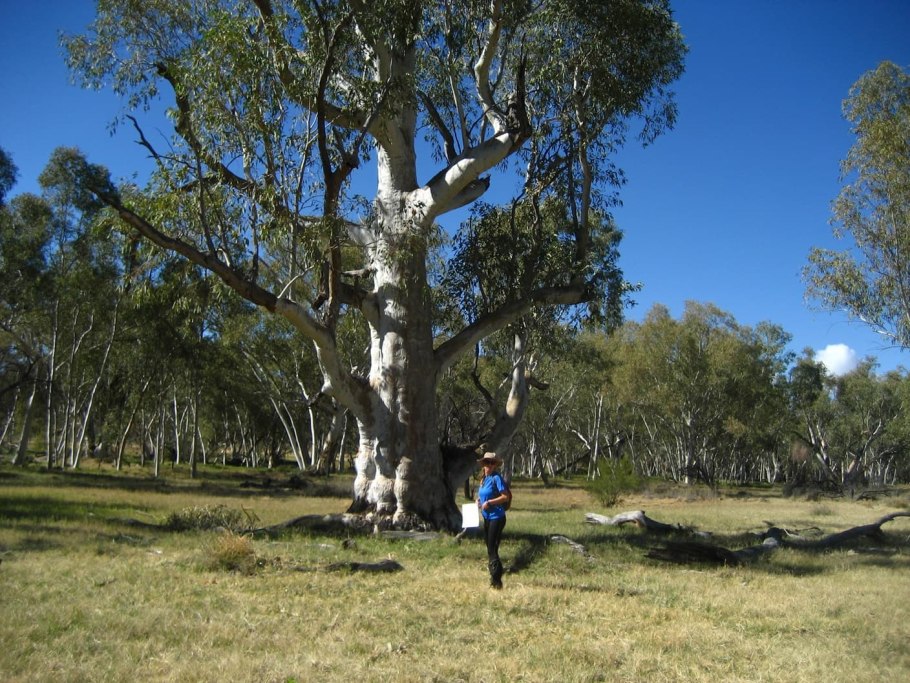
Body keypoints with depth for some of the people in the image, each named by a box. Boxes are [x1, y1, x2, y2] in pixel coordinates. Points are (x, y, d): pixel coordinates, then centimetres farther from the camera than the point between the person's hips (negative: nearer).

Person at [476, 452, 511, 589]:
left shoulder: (497, 478, -14)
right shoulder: (484, 479, 11)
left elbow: (506, 497, -19)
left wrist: (489, 502, -22)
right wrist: (479, 501, 4)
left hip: (496, 517, -9)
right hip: (487, 517, 9)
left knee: (492, 549, -8)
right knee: (489, 548, 14)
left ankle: (496, 582, -1)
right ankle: (494, 579, 25)